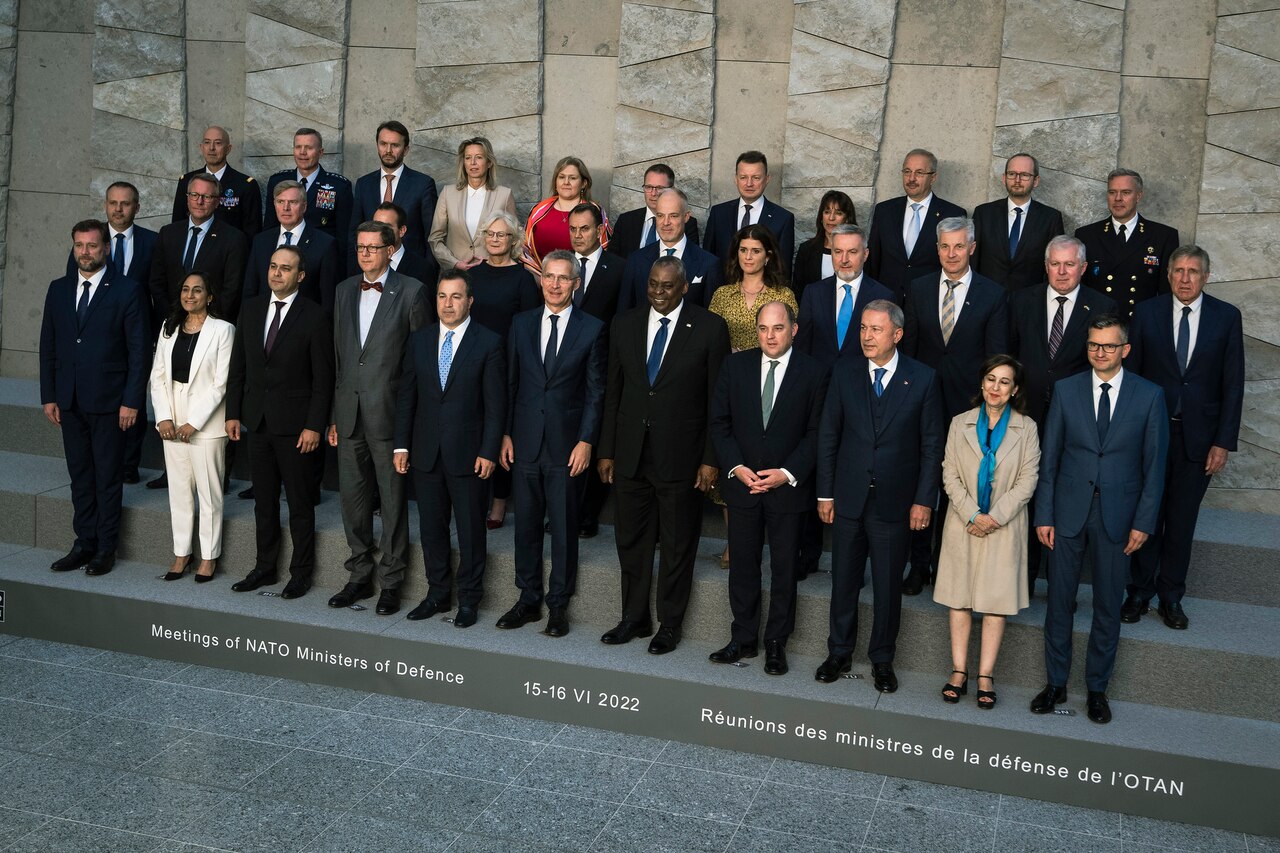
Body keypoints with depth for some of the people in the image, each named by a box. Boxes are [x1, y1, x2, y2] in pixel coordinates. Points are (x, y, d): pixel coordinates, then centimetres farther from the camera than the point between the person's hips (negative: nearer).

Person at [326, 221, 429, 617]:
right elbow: (337, 355, 14)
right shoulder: (344, 290, 13)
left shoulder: (411, 291, -4)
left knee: (393, 499, 2)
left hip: (388, 412, -5)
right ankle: (360, 575, 25)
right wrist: (334, 413, 11)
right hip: (349, 412, 5)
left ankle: (390, 580, 13)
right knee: (353, 498, 12)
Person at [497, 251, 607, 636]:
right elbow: (511, 383, 9)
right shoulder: (521, 323, 7)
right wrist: (506, 434, 4)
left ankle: (558, 605, 16)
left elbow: (595, 391, -2)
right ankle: (528, 600, 23)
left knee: (564, 527, 5)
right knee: (526, 524, 10)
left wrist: (586, 441, -9)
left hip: (567, 444, -3)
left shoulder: (592, 329, -2)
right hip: (526, 442, 3)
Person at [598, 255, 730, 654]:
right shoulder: (625, 325, 6)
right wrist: (607, 451, 7)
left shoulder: (710, 328, -6)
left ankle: (670, 624, 23)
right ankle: (634, 618, 29)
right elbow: (613, 392, 9)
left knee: (677, 546, 8)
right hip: (630, 454, 4)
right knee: (631, 540, 13)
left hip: (680, 456, -4)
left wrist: (711, 459, -9)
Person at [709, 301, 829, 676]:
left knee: (784, 568, 7)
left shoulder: (813, 372, -4)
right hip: (741, 484, 2)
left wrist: (787, 473, -14)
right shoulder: (735, 365, 3)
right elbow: (719, 423, 3)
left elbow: (816, 432, -4)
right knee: (742, 565, 10)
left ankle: (776, 642, 20)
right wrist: (737, 468, -8)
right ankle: (743, 639, 23)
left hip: (789, 488, -2)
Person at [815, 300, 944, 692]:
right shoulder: (844, 372, 0)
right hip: (848, 498, 2)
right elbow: (828, 434, 4)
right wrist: (825, 492, 1)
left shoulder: (923, 379, -5)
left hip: (895, 502, -2)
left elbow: (931, 444, -2)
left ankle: (882, 660, 24)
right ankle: (839, 653, 28)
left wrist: (924, 500, -6)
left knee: (888, 586, 8)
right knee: (844, 581, 12)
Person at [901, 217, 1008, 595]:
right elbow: (908, 346, 8)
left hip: (968, 405, -2)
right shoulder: (918, 289, 6)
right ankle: (919, 565, 17)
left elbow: (996, 357, 0)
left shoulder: (993, 295, -1)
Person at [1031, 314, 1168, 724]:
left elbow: (1154, 463, -1)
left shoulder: (1149, 395, -3)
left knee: (1108, 605, 9)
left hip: (1117, 516, -1)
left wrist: (1144, 521, -5)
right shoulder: (1066, 390, 0)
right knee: (1059, 600, 8)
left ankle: (1097, 688, 24)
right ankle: (1055, 683, 22)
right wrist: (1043, 515, -1)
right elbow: (1049, 457, 2)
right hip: (1069, 512, 1)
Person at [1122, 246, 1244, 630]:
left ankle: (1171, 596, 22)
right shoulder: (1147, 313, -1)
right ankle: (1140, 592, 20)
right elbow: (1130, 374, 1)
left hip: (1198, 435, 0)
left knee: (1182, 519, 9)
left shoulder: (1227, 317, -1)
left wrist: (1224, 441, -5)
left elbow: (1233, 383, -1)